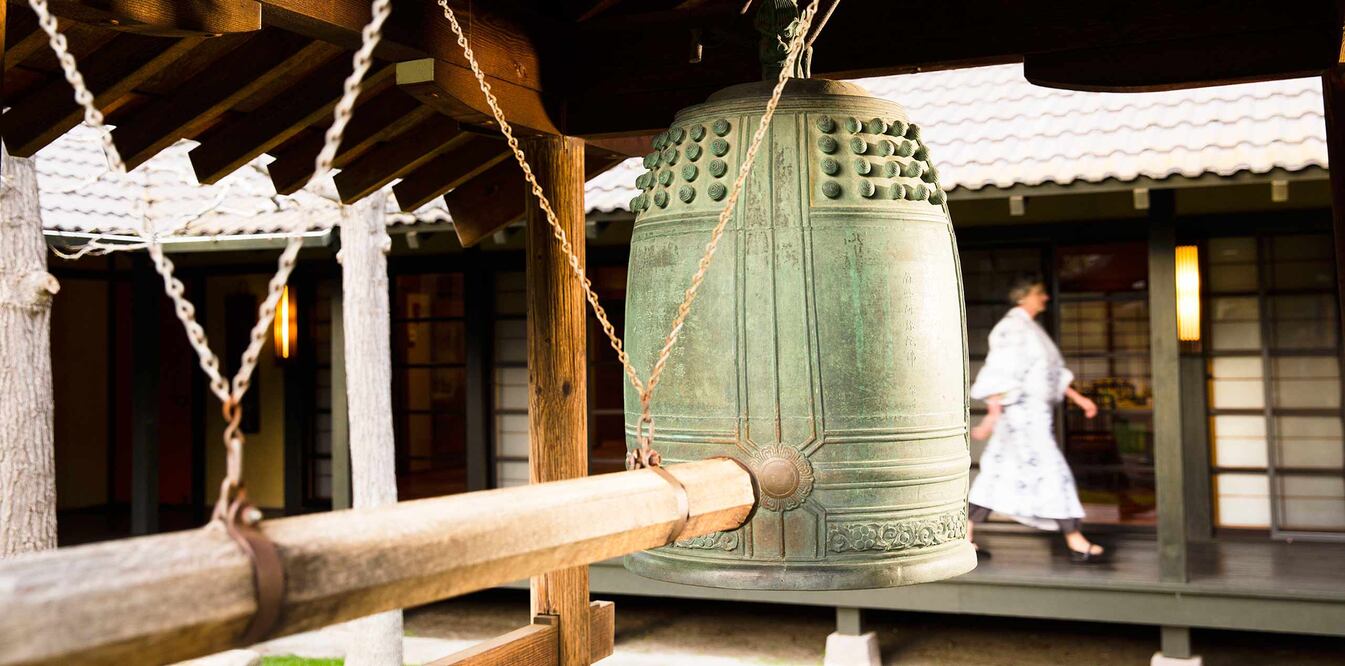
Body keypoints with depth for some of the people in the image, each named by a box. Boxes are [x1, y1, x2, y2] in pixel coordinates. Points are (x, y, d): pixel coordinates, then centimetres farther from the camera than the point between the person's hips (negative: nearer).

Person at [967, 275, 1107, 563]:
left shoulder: (1031, 329, 18)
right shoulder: (1012, 328, -13)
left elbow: (1053, 373, 23)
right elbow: (1000, 375, -20)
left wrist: (1079, 398, 19)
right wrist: (993, 415, -26)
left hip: (1033, 413, 10)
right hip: (1023, 412, -10)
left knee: (999, 474, 9)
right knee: (1052, 472, -6)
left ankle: (965, 536, 11)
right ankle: (1076, 544, 1)